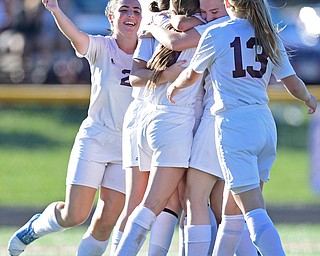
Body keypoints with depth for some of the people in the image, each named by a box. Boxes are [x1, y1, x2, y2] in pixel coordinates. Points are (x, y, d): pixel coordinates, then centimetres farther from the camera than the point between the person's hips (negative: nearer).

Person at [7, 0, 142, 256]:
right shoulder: (101, 48, -8)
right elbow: (74, 34, -26)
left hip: (128, 147, 3)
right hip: (95, 138, -2)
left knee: (106, 222, -3)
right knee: (74, 215, -6)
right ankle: (36, 227, 26)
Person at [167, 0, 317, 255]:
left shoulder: (216, 35, -3)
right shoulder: (270, 37, 9)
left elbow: (192, 75, 13)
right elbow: (293, 84, 9)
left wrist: (175, 86, 36)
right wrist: (309, 99, 31)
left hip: (234, 125, -6)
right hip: (266, 123, 6)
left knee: (254, 210, -11)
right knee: (232, 206, 19)